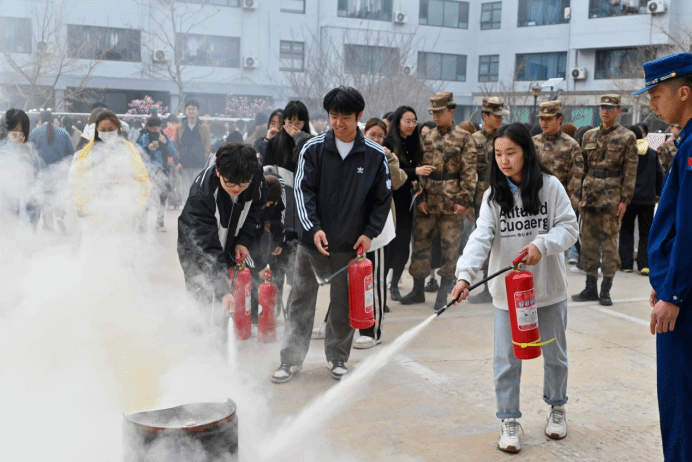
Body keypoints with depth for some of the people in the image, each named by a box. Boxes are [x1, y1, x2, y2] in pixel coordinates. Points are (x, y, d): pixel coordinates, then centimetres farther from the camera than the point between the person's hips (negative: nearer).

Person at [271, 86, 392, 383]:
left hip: (351, 245, 0)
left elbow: (383, 199, 5)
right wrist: (313, 228, -16)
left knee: (344, 303, 10)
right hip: (312, 240, 0)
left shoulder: (375, 155, -3)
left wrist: (370, 233, -4)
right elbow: (303, 191, -4)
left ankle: (337, 358, 27)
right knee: (301, 299, 7)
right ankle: (292, 358, 18)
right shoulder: (313, 148, -4)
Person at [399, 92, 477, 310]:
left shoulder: (464, 138, -2)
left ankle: (444, 292, 13)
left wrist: (464, 201, -12)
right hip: (428, 202, 5)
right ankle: (418, 289, 18)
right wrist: (421, 197, 1)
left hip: (451, 202, -5)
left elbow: (469, 171, -6)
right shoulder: (428, 138, 11)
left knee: (450, 246, 3)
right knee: (420, 242, 8)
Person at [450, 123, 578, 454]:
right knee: (507, 358, 5)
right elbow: (481, 237, -15)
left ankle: (556, 407, 39)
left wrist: (542, 244, -26)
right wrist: (465, 275, -30)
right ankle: (509, 420, 21)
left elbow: (569, 227, -7)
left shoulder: (551, 186, -7)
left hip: (549, 288, 0)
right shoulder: (494, 195, -4)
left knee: (555, 353, 17)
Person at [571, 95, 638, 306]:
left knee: (609, 243, -1)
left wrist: (624, 200, -10)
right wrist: (580, 196, 8)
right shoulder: (589, 135, 12)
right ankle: (590, 287, 15)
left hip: (612, 197, -4)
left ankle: (605, 290, 7)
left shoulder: (627, 137, 0)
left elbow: (630, 172, -4)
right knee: (588, 242, 6)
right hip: (590, 196, 4)